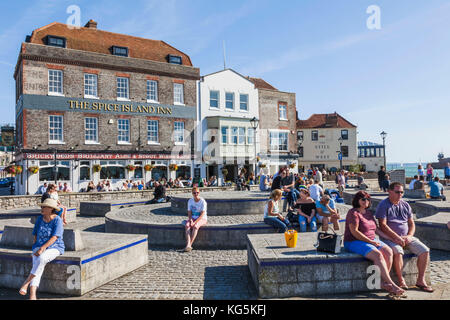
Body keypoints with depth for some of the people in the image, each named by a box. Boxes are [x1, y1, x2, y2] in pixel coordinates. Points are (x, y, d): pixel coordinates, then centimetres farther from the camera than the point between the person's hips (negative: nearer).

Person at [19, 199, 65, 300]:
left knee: (42, 258, -34)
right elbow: (36, 235, 12)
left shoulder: (57, 220, -11)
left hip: (55, 248, -4)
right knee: (36, 263, -25)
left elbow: (54, 238, -17)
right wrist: (36, 248, 0)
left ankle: (26, 282, -18)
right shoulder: (40, 219, 5)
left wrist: (42, 248, -24)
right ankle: (32, 295, -34)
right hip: (39, 247, 4)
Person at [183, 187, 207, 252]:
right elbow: (189, 213, 2)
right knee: (187, 225, -29)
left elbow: (202, 215, -16)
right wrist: (190, 220, -18)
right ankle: (188, 245, -40)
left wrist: (195, 222, -25)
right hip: (193, 218, 4)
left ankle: (190, 244, -35)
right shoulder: (190, 201, 3)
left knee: (195, 226, -35)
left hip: (202, 219, -3)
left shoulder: (202, 201, -11)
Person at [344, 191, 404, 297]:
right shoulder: (353, 212, -11)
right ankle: (392, 284, -20)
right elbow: (354, 231, -19)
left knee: (388, 251, -16)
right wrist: (371, 241, -17)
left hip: (371, 241, 8)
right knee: (378, 255, -28)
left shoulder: (369, 212, 15)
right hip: (354, 242, -8)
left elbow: (376, 229, 16)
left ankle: (383, 282, -15)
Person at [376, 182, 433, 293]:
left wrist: (409, 236, -5)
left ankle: (421, 280, 1)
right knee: (398, 252, -33)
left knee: (425, 250, -12)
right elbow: (382, 225, -13)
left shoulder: (405, 205, 13)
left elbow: (411, 223, 14)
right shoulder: (383, 205, -6)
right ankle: (401, 282, -17)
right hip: (389, 238, -6)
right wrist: (397, 237, -19)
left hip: (406, 237, 6)